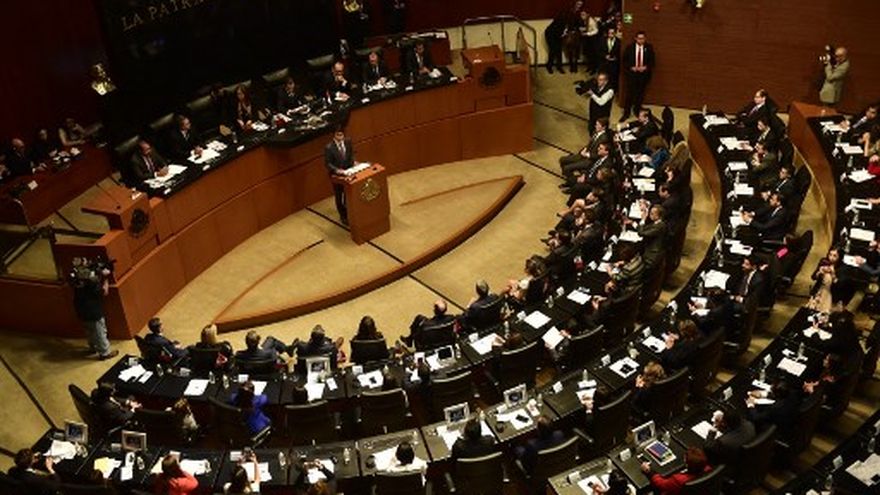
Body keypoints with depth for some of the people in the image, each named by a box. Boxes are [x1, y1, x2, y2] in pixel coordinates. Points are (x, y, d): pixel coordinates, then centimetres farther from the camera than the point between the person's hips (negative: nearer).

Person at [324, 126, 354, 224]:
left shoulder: (348, 142, -9)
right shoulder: (329, 147, -24)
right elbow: (327, 163, -19)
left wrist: (353, 161, -10)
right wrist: (337, 170, -32)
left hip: (348, 171, 4)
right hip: (336, 174, -4)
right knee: (339, 196, 13)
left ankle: (348, 212, 41)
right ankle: (343, 216, 31)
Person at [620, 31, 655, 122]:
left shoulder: (649, 48, -2)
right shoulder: (630, 47, -3)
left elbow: (652, 61, 2)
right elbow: (624, 60, 1)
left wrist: (645, 67, -15)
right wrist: (631, 67, -14)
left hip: (644, 74, 1)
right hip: (632, 73, -1)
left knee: (640, 94, 9)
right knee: (629, 93, -1)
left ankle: (637, 110, 27)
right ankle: (626, 113, 8)